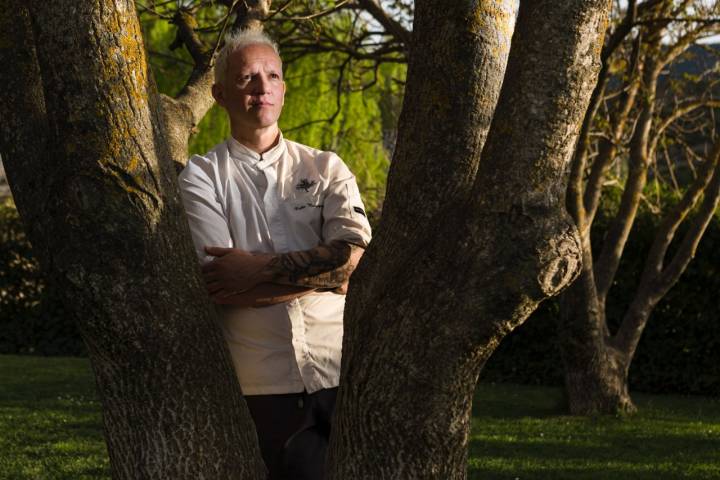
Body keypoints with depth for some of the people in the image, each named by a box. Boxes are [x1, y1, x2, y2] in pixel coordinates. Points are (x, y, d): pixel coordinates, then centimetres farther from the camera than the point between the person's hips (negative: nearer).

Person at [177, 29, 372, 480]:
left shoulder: (326, 168, 11)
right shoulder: (201, 176, 4)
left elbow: (357, 257, -6)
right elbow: (221, 285, -10)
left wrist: (260, 269, -12)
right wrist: (325, 269, -9)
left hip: (340, 374, 2)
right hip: (262, 387, -2)